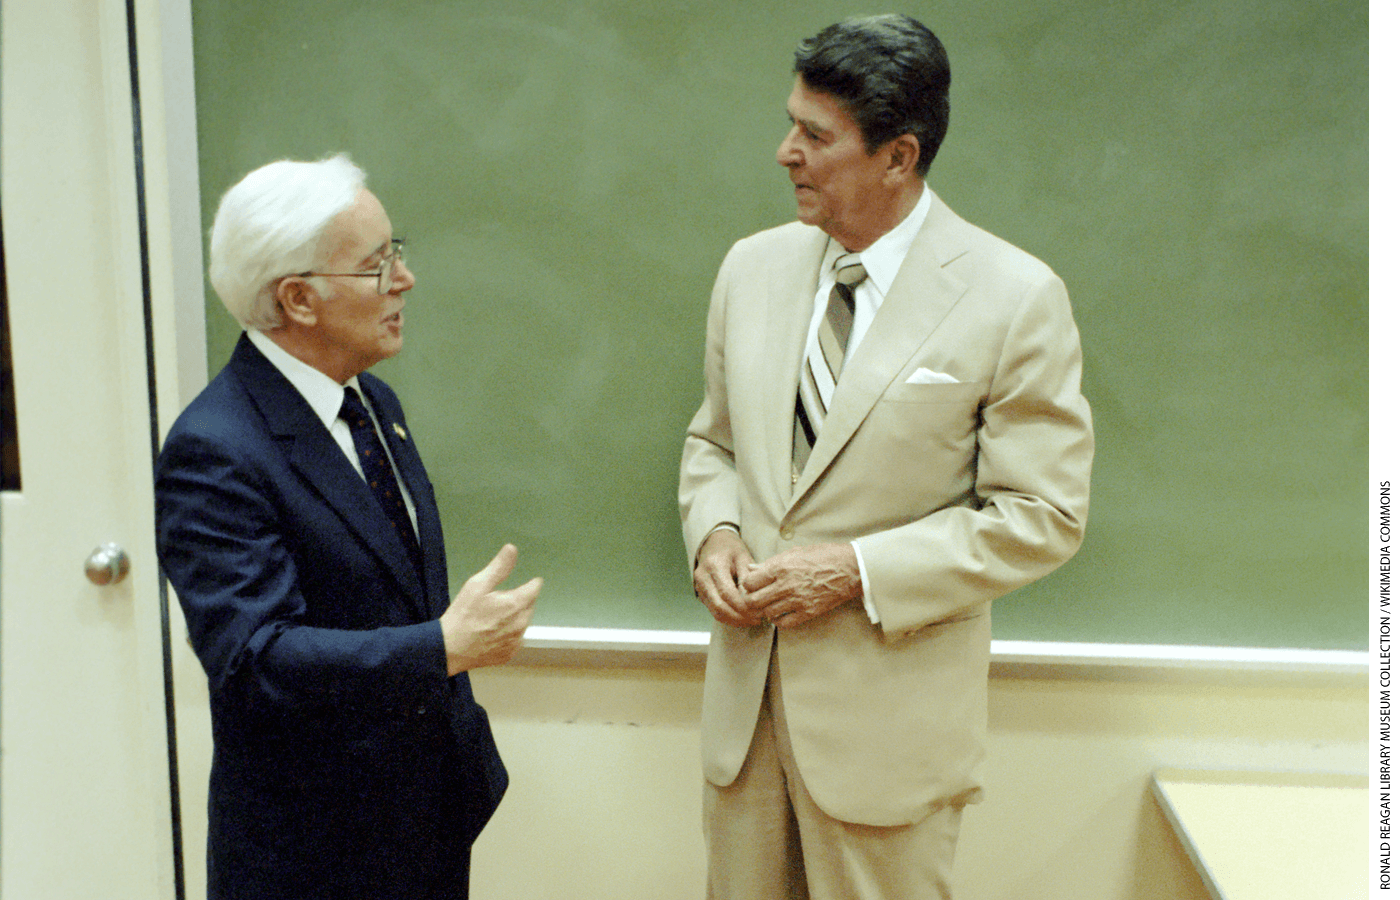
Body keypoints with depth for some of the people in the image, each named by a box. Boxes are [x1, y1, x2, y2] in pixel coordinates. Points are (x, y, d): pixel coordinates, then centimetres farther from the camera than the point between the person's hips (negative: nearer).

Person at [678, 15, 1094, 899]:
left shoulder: (1015, 297, -12)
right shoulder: (753, 267, 4)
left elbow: (1042, 515, -11)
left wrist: (857, 569, -18)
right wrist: (714, 532, -5)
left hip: (889, 710, -4)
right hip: (748, 685, 5)